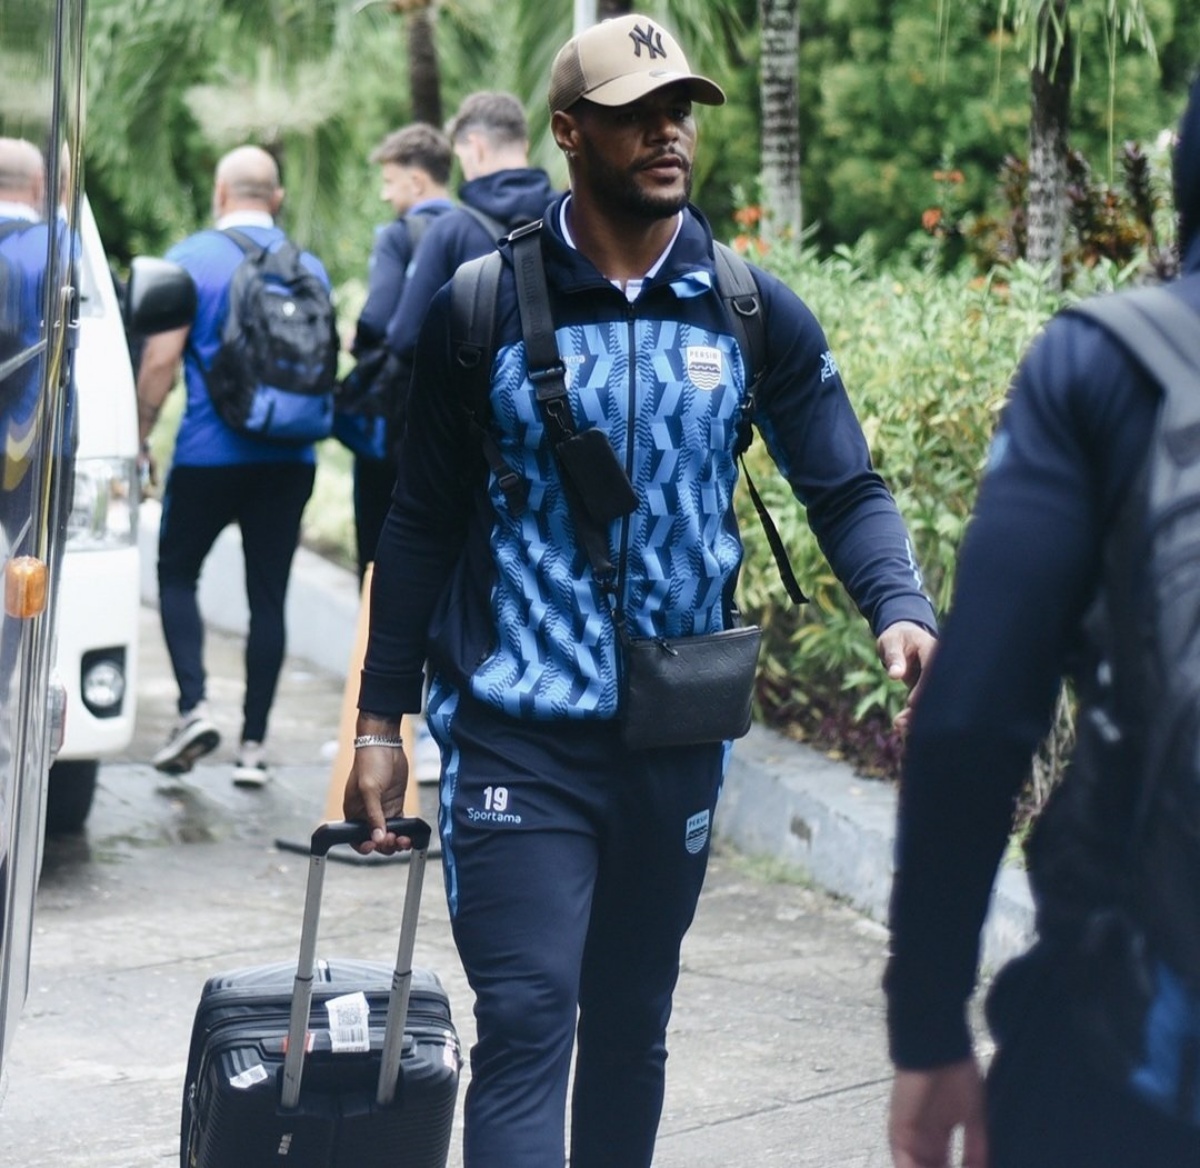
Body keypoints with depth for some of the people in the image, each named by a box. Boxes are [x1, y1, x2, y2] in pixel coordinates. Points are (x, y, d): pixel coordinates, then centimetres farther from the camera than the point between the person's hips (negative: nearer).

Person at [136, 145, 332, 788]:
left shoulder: (191, 259, -6)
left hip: (208, 452, -3)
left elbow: (162, 358, -11)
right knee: (268, 595, 7)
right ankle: (254, 742, 5)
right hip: (288, 457, 3)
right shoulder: (308, 268, 7)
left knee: (176, 573, 13)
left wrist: (139, 437, -2)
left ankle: (194, 706, -6)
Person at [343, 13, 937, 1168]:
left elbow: (847, 491, 3)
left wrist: (901, 611, -18)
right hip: (517, 739, -3)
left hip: (677, 740, 3)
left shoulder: (755, 316, 2)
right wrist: (379, 720, 2)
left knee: (631, 1026, 15)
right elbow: (423, 523, 3)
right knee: (526, 1024, -10)